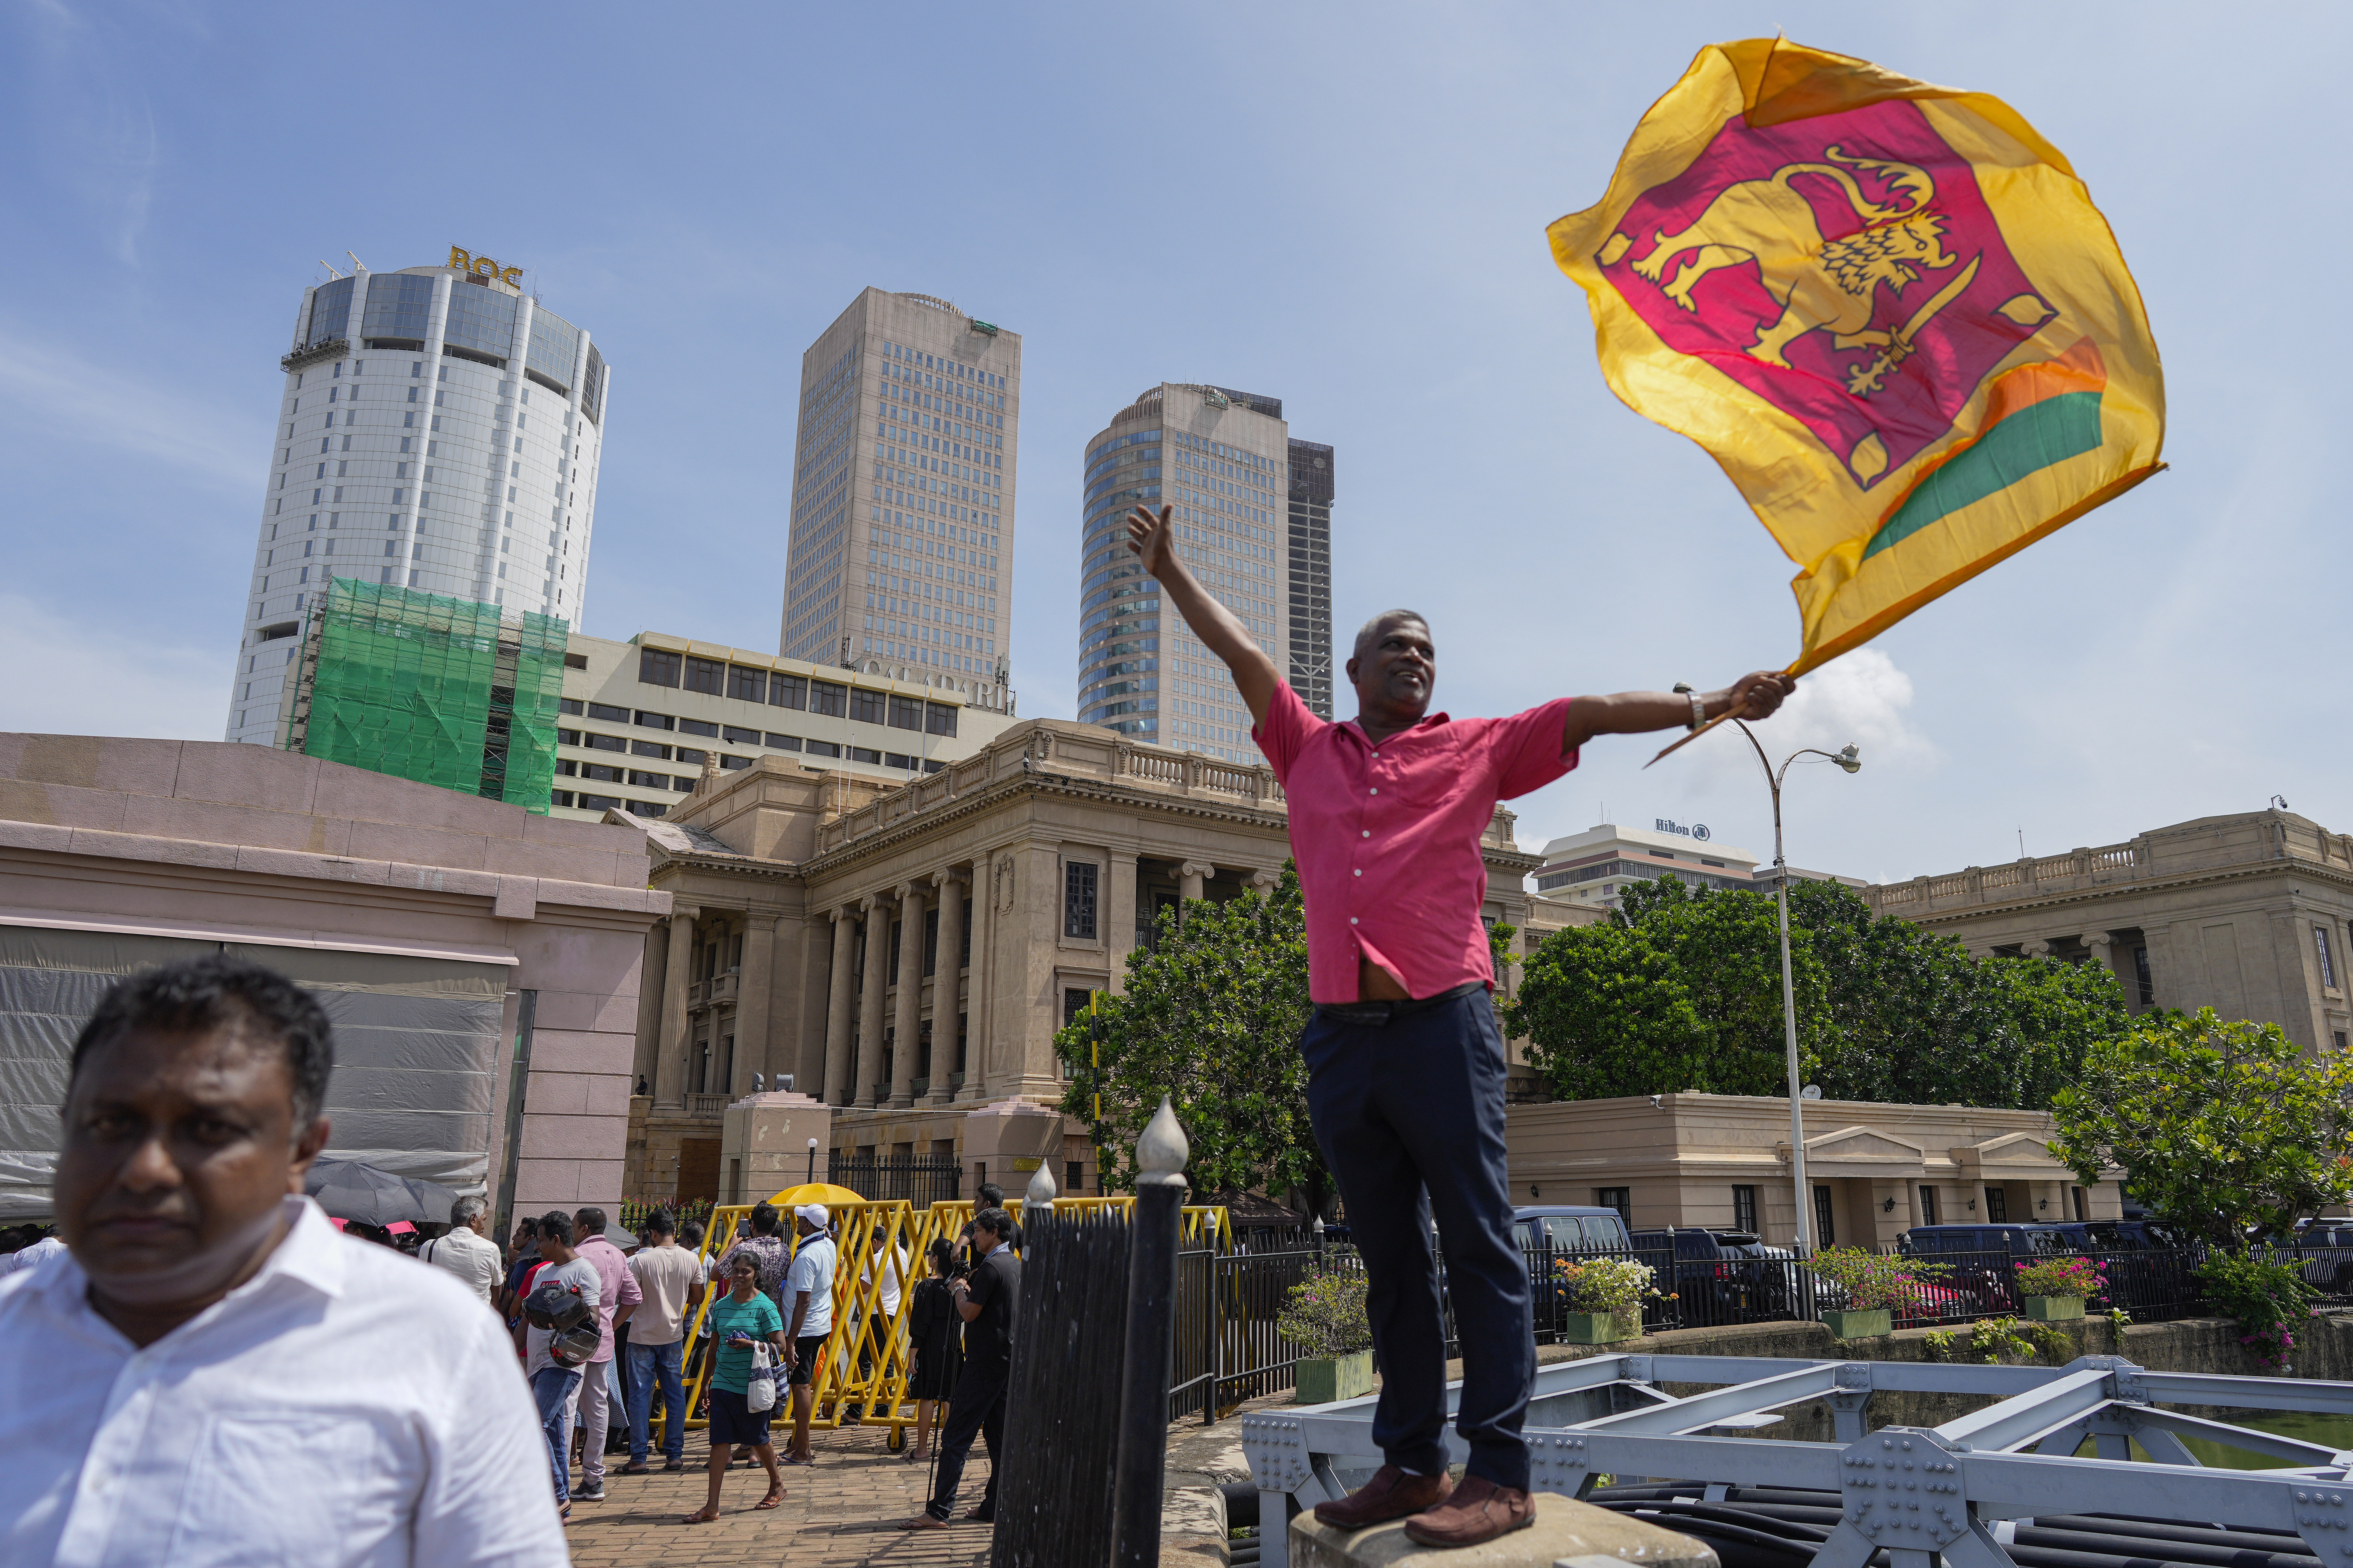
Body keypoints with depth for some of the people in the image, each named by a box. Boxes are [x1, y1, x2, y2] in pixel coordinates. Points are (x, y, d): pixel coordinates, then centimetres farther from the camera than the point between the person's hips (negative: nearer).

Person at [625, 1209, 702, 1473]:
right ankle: (674, 1454, 13)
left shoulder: (640, 1260, -14)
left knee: (640, 1396, 4)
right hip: (673, 1335, 3)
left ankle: (638, 1459, 5)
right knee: (675, 1394, 11)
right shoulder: (692, 1260, -2)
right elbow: (698, 1297, 7)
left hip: (643, 1335, -3)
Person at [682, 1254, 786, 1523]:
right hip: (723, 1382, 4)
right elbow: (715, 1345, 16)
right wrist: (707, 1379, 16)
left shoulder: (765, 1306, -9)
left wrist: (750, 1344, -23)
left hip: (753, 1386, -4)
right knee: (719, 1441, -4)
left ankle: (777, 1484, 33)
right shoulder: (721, 1306, 6)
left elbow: (780, 1346, -11)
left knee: (758, 1438, 9)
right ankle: (712, 1506, -3)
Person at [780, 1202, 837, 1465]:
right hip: (822, 1326, 9)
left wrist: (790, 1342, -24)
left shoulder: (806, 1256, -23)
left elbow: (803, 1302, -25)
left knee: (801, 1386, -4)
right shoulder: (829, 1245, 3)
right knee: (805, 1384, 16)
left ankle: (803, 1453, 0)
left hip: (804, 1329, -9)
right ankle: (799, 1443, 24)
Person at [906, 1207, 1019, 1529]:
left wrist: (958, 1290, 1)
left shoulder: (991, 1266, -15)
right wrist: (967, 1288, 14)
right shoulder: (1018, 1266, 13)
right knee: (1000, 1435, 12)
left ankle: (939, 1511, -7)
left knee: (956, 1437, -7)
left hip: (985, 1364, -9)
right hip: (1009, 1361, 9)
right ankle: (995, 1506, 15)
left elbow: (969, 1312, -16)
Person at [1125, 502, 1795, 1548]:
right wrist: (1169, 569, 22)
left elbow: (1590, 713, 7)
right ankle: (1411, 1462, 18)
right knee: (1391, 1257, 10)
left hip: (1442, 1025, -3)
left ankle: (1501, 1474, 1)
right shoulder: (1310, 750, 18)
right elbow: (1241, 652, 20)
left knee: (1478, 1245, -3)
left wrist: (1706, 705, 0)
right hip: (1338, 1032, 4)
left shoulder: (1477, 748, 12)